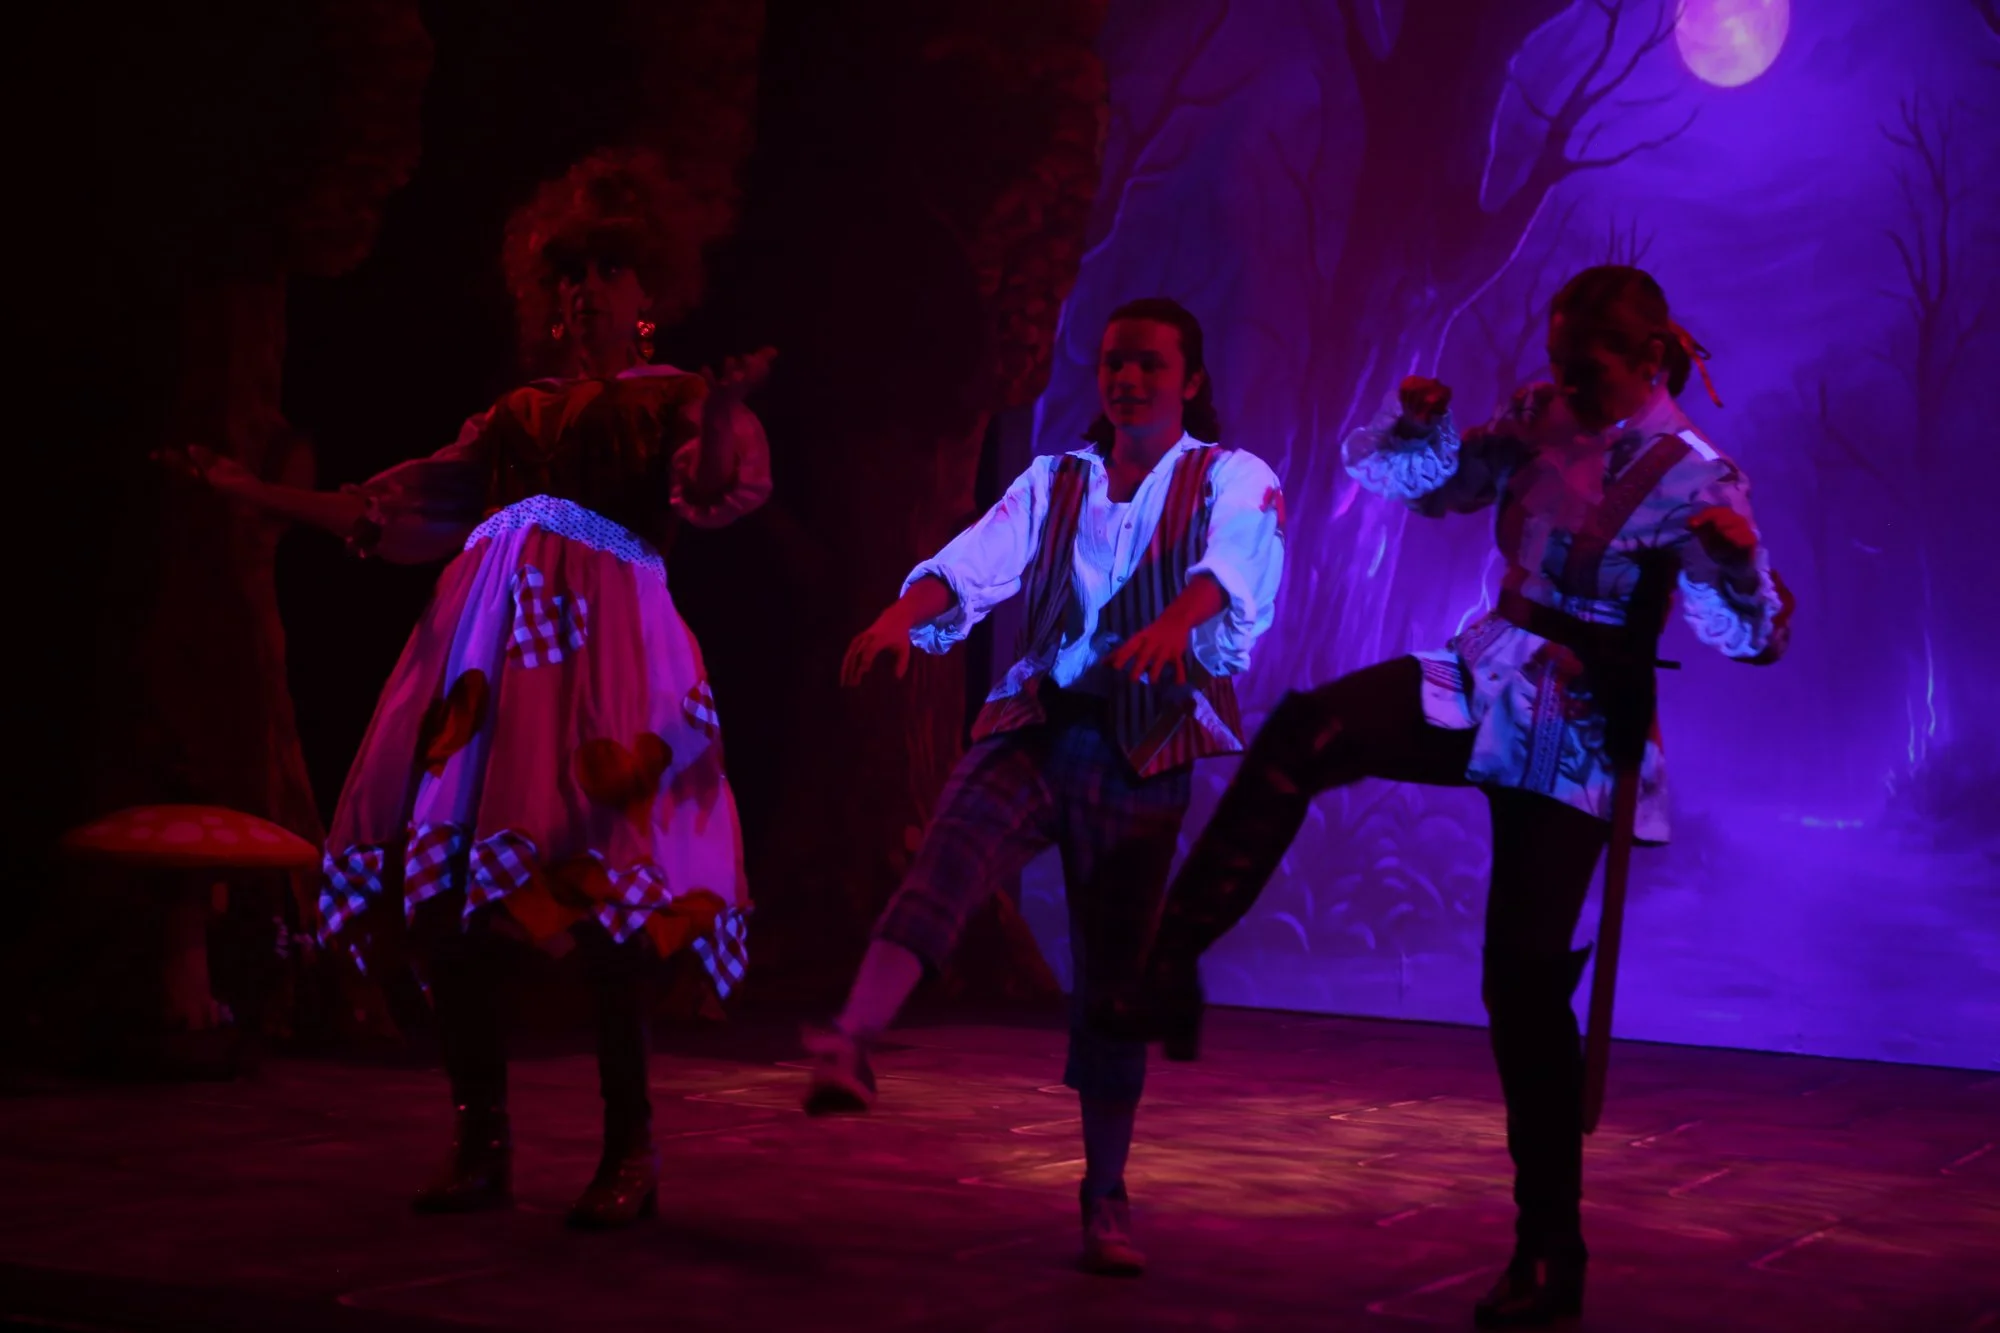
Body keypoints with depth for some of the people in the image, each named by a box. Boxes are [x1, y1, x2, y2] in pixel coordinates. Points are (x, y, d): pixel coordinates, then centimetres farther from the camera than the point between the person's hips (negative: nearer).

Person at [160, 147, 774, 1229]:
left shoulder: (674, 401, 13)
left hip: (599, 644, -5)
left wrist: (727, 410, -29)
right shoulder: (519, 414, 26)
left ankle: (630, 1149, -5)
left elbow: (718, 493, -8)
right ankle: (481, 1144, 7)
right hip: (487, 642, 5)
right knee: (446, 885, -2)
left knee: (584, 887, -16)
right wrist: (247, 490, 24)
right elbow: (392, 512, 27)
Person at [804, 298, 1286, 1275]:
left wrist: (1174, 621, -41)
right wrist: (906, 611, -27)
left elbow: (1232, 560, -19)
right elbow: (978, 558, -5)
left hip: (1143, 752, -1)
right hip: (1037, 723, 2)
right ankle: (849, 1048, -47)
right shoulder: (1054, 481, 13)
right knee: (948, 857, -28)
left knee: (1113, 973, 1)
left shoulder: (1231, 480, 4)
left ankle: (1105, 1199, 13)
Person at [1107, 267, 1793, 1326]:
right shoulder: (1538, 419, 3)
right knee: (1306, 732, -23)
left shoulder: (1692, 478, -12)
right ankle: (1168, 968, -26)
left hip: (1576, 734, -5)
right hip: (1488, 689, 5)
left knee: (1525, 980, -5)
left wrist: (1739, 563, -40)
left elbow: (1753, 637, -19)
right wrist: (1417, 424, -12)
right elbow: (1404, 478, 10)